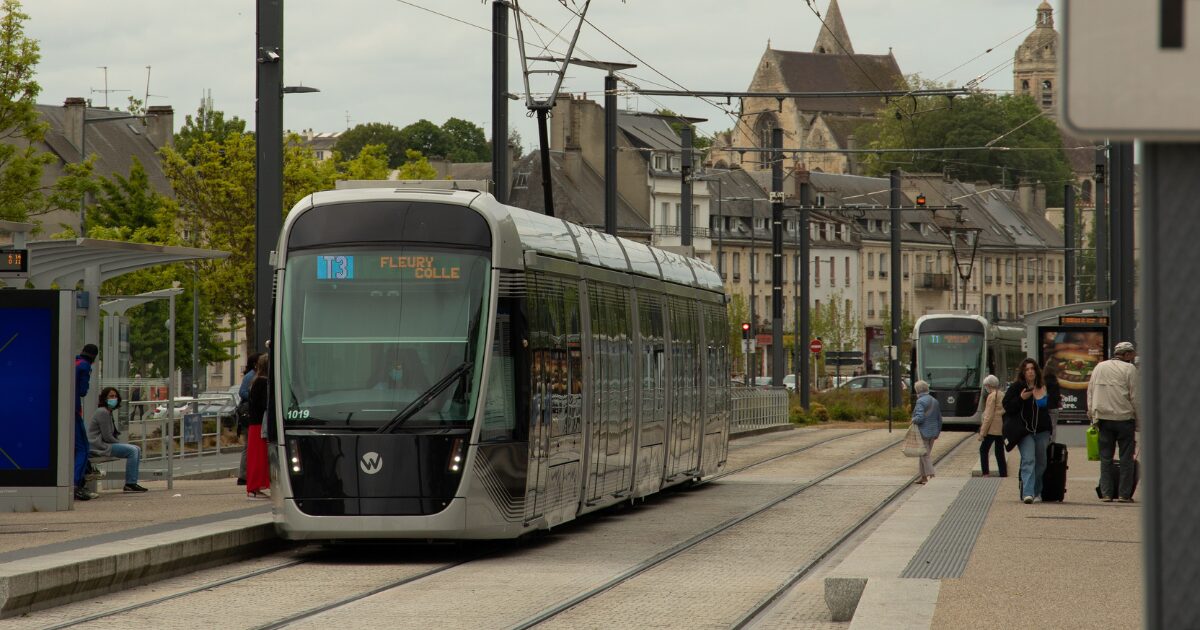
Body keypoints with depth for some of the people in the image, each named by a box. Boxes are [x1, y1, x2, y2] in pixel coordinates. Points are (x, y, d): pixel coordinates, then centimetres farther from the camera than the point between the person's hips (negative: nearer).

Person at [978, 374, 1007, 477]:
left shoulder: (992, 396, -12)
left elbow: (989, 416, -15)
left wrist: (982, 432, -12)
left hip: (993, 429, -8)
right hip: (1002, 429, 8)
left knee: (983, 449, 0)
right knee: (999, 452, 12)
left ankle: (986, 473, -7)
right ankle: (1003, 473, 10)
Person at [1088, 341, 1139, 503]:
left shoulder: (1099, 367, 11)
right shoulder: (1129, 369, -4)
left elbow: (1090, 393, 12)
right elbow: (1135, 397, -6)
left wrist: (1092, 415, 16)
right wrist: (1139, 423, -1)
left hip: (1103, 418, 4)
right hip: (1124, 418, -4)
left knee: (1105, 457, 7)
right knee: (1126, 457, 3)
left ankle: (1106, 493, 3)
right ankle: (1124, 494, 1)